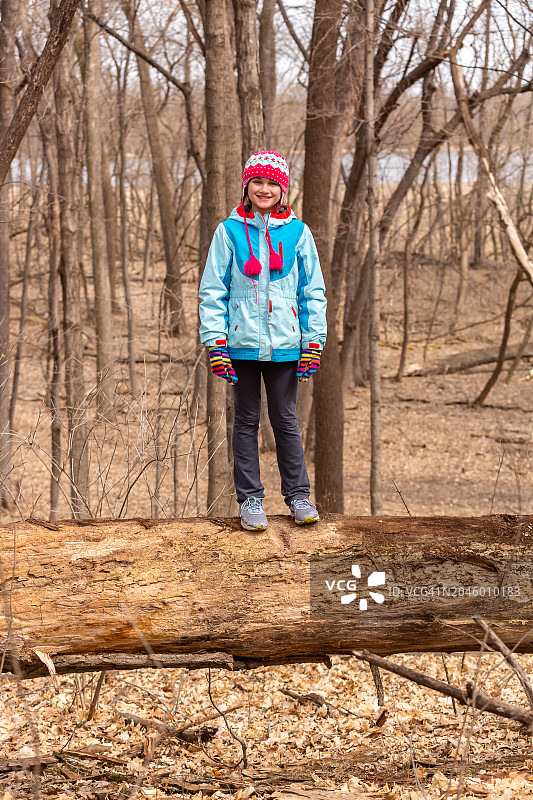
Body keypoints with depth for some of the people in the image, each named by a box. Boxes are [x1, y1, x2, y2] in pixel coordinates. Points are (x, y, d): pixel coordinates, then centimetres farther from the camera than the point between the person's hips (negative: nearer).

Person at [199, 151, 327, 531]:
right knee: (246, 420, 7)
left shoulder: (297, 232, 3)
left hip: (285, 343, 0)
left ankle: (298, 494, 18)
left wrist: (314, 343, 1)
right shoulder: (229, 231, 1)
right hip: (243, 342, 0)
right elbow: (213, 289, 2)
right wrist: (216, 342, -6)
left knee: (286, 419, 7)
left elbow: (313, 290, 7)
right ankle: (250, 499, 15)